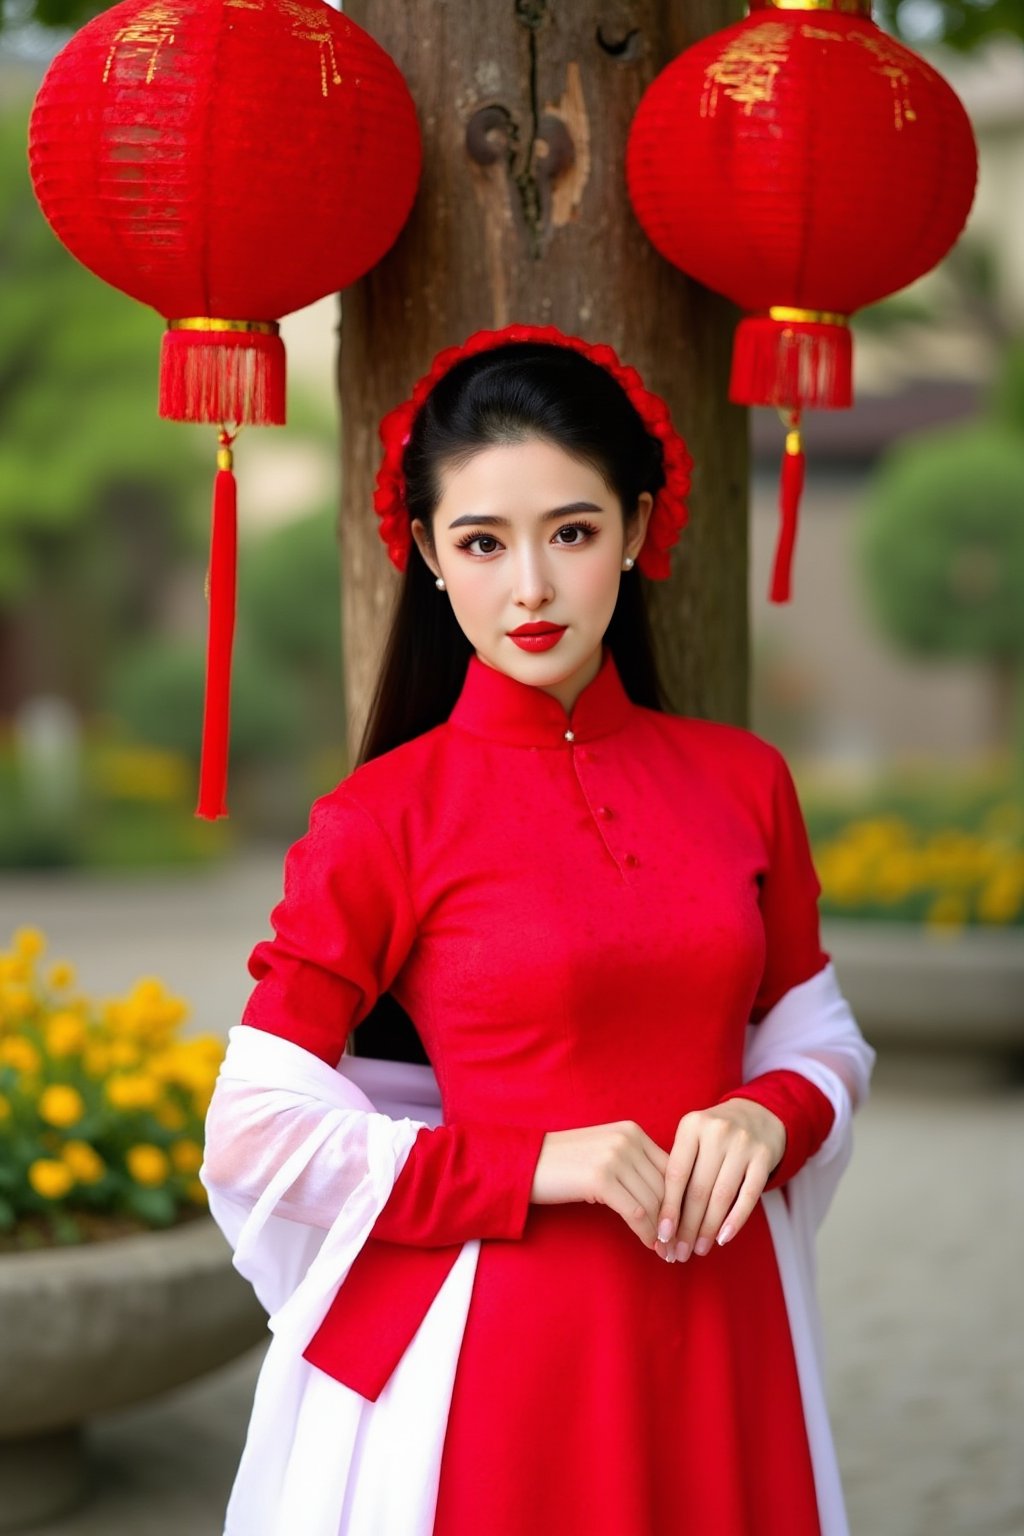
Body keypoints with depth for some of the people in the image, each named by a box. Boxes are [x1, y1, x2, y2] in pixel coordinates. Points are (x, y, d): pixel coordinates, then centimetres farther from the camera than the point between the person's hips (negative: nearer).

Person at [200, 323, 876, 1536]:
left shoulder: (742, 782, 2)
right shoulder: (381, 820, -8)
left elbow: (817, 1033, 13)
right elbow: (259, 1128, -8)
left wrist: (769, 1115, -10)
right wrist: (534, 1165, -16)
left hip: (717, 1333, 3)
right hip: (500, 1343, -3)